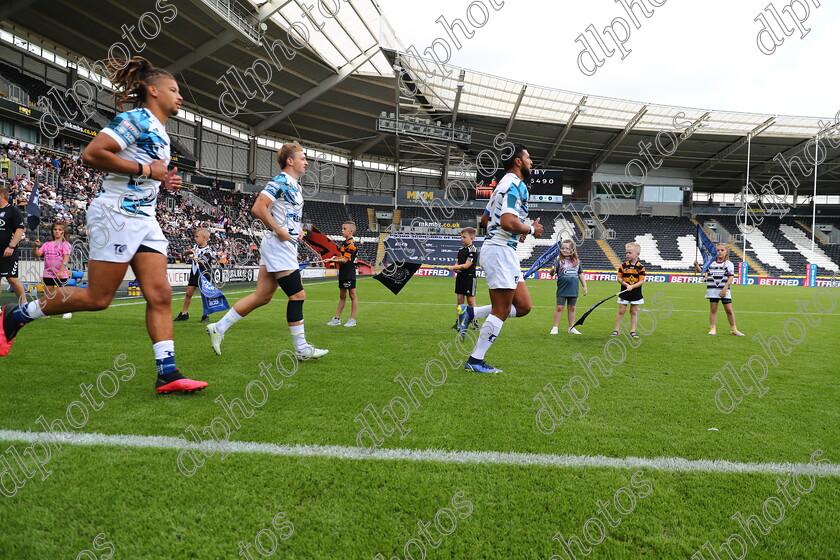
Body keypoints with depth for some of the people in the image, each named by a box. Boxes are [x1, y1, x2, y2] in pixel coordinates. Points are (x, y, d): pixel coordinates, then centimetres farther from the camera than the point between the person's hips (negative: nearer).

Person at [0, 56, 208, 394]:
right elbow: (92, 154, -19)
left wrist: (163, 182, 11)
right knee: (97, 298, -3)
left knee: (160, 295, -2)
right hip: (116, 214, -9)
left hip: (144, 219, 9)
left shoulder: (160, 131, 19)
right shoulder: (136, 118, -9)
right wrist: (146, 169, -16)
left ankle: (167, 374, -3)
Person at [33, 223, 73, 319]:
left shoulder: (65, 244, -1)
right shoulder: (47, 244, 15)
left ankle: (67, 311, 11)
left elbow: (66, 258, -10)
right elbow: (37, 254, 12)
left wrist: (60, 271, -20)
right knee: (48, 294, 8)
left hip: (61, 274, -5)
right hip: (48, 273, 5)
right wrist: (36, 246, -8)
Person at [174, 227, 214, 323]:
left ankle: (205, 316, 7)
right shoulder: (195, 246, 6)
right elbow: (184, 253, 14)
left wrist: (198, 260, -34)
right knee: (188, 293, 7)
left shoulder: (208, 251, -14)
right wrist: (189, 251, -7)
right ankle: (184, 314, 17)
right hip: (194, 273, 7)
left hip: (203, 274, -6)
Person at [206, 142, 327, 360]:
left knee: (262, 296, 11)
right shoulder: (280, 182, -12)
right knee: (297, 295, -6)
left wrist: (297, 229, 14)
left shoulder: (295, 185, 18)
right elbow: (258, 209, -22)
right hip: (278, 246, -10)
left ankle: (219, 328, 19)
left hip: (286, 246, 10)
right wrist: (279, 231, -19)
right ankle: (302, 349, 3)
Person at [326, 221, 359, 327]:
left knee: (352, 295, -2)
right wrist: (333, 259, 10)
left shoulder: (351, 244, -13)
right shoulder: (344, 243, 16)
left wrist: (332, 260, -23)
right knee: (342, 296, 12)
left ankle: (352, 320, 2)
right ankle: (337, 318, 15)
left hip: (349, 273, -10)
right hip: (343, 272, 10)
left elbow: (345, 260, -18)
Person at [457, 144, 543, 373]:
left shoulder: (504, 184, 19)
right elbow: (508, 222, -26)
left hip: (501, 250, 10)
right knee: (501, 311, -5)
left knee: (523, 307, 8)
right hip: (500, 250, -10)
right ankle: (475, 361, 3)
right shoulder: (516, 185, -12)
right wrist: (531, 229, -9)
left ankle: (470, 313, 9)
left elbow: (485, 219, 26)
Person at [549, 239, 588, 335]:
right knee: (559, 307, -2)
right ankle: (555, 328, 6)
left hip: (573, 290, 3)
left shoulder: (577, 261, 8)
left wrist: (585, 286, 13)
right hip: (562, 290, -3)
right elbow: (552, 273, -10)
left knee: (571, 308, 11)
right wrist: (553, 270, -33)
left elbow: (580, 274, 15)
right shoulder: (559, 260, -3)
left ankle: (571, 328, 21)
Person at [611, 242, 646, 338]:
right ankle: (616, 330, 10)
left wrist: (632, 286, -21)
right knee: (621, 311, 3)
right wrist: (626, 284, -15)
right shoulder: (623, 265, -1)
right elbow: (619, 278, 1)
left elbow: (641, 281, -8)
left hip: (636, 293, -1)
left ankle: (633, 331, 16)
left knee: (634, 312, 8)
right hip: (624, 292, 1)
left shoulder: (641, 267, -6)